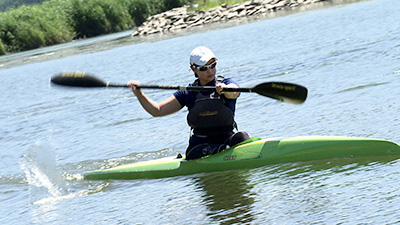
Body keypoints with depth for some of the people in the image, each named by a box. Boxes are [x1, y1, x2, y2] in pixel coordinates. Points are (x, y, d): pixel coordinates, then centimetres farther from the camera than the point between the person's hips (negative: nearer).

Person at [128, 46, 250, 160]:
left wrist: (224, 88, -48)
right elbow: (157, 111, 8)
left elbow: (232, 93, -23)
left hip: (227, 139, -1)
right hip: (198, 146, 1)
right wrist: (139, 94, -8)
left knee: (241, 137, -33)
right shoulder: (188, 93, 10)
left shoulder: (228, 83, 3)